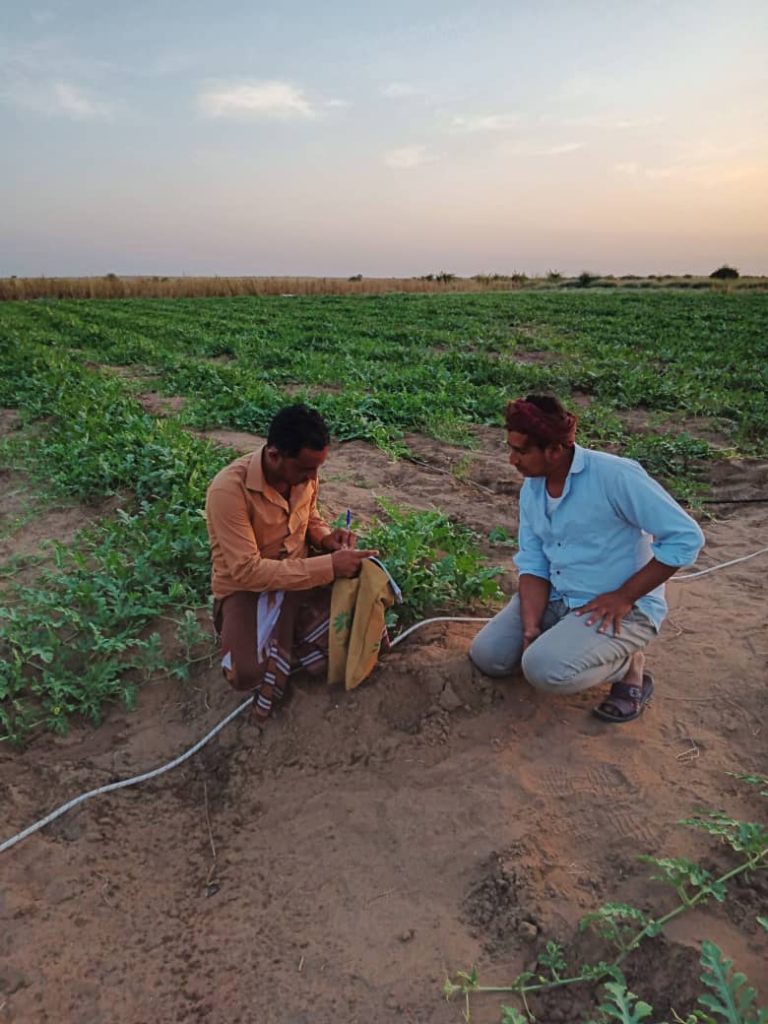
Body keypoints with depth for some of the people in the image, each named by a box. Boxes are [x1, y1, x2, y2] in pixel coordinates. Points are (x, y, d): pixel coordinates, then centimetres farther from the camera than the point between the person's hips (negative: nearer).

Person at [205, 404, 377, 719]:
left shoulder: (303, 472, -9)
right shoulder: (229, 490, -29)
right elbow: (246, 571, -30)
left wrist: (327, 538, -11)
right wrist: (327, 566, -32)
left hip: (300, 574, 6)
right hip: (245, 587, -6)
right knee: (249, 674, -30)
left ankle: (281, 646, 4)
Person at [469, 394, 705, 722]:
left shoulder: (614, 475, -23)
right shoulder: (531, 490, 0)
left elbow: (686, 536, -21)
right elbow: (533, 565, 1)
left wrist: (624, 596, -21)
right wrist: (532, 627, -14)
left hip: (622, 608, -7)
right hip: (557, 598, 7)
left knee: (544, 668, -27)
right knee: (487, 655, 0)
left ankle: (627, 665, 1)